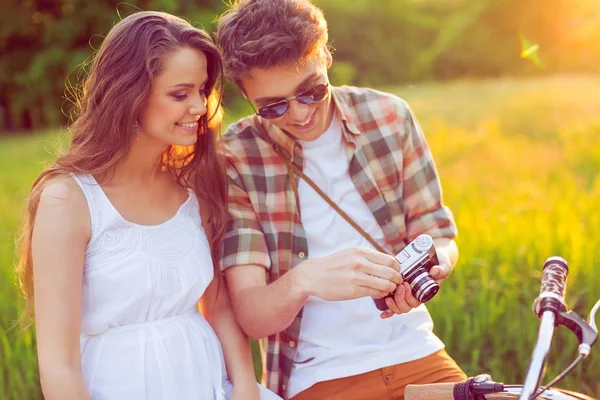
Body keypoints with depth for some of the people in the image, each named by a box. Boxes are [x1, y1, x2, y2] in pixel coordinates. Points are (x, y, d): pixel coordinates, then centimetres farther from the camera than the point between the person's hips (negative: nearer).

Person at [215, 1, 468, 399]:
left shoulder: (389, 117, -2)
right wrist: (302, 281, -35)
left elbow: (438, 234, 6)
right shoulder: (234, 159, -9)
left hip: (415, 355, 3)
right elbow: (250, 316, -14)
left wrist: (435, 263, -18)